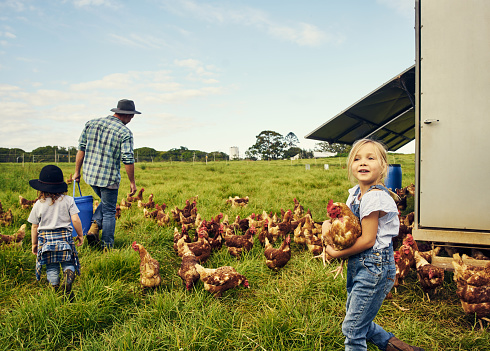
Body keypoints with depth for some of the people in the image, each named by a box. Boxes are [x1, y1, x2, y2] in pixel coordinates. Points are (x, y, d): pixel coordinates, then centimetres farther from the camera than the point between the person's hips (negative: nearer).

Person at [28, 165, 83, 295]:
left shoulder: (38, 204, -1)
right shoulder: (68, 200, -4)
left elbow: (34, 226, 5)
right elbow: (75, 220, -8)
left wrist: (34, 243, 17)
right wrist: (80, 235, 6)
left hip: (45, 239, 1)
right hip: (65, 237, 0)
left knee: (51, 267, 10)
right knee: (68, 263, 8)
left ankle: (56, 288, 3)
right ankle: (68, 278, -20)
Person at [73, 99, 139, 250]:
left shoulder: (91, 123, 5)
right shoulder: (125, 132, -11)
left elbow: (81, 148, 8)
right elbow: (128, 160, -15)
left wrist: (77, 171, 15)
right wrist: (132, 182, -5)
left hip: (89, 174, 5)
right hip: (109, 178, -5)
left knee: (105, 202, 29)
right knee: (109, 211, 10)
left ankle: (94, 227, 10)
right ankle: (107, 246, 16)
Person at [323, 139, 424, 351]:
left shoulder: (374, 197, -21)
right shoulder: (355, 193, 5)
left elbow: (367, 240, -20)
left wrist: (336, 253, -11)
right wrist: (328, 225, -6)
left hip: (374, 267, -9)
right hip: (357, 264, 9)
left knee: (352, 328, 2)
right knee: (359, 320, 21)